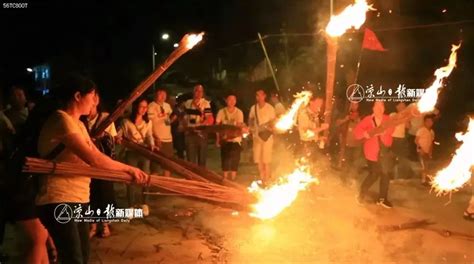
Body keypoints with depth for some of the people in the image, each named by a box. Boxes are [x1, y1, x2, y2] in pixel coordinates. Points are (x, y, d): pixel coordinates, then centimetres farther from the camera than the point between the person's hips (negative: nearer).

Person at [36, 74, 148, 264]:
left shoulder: (78, 124, 18)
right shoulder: (61, 120, -17)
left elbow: (96, 156, 11)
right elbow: (93, 159, -23)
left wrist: (130, 171, 1)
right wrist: (129, 169, -12)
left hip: (77, 199, 10)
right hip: (58, 201, -10)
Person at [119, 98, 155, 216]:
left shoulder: (148, 122, 4)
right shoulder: (127, 122, -6)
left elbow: (149, 136, -7)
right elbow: (119, 135, -1)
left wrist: (152, 145, -26)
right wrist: (118, 140, -24)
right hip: (131, 153, -3)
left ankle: (143, 203, 25)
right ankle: (131, 205, 15)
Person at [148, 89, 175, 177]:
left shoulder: (167, 105, 12)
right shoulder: (151, 106, -9)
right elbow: (149, 123, -13)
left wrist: (173, 117, -2)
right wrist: (156, 137, -22)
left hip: (168, 139, 7)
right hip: (157, 139, -7)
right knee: (155, 164, 0)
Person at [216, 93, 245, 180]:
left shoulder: (239, 112, -2)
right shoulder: (221, 112, 0)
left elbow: (240, 125, -8)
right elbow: (217, 125, 2)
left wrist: (240, 125, -32)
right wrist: (218, 138, -3)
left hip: (235, 139, -1)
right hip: (224, 139, 1)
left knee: (235, 160, -1)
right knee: (225, 159, 2)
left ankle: (233, 179, 11)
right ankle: (225, 179, 14)